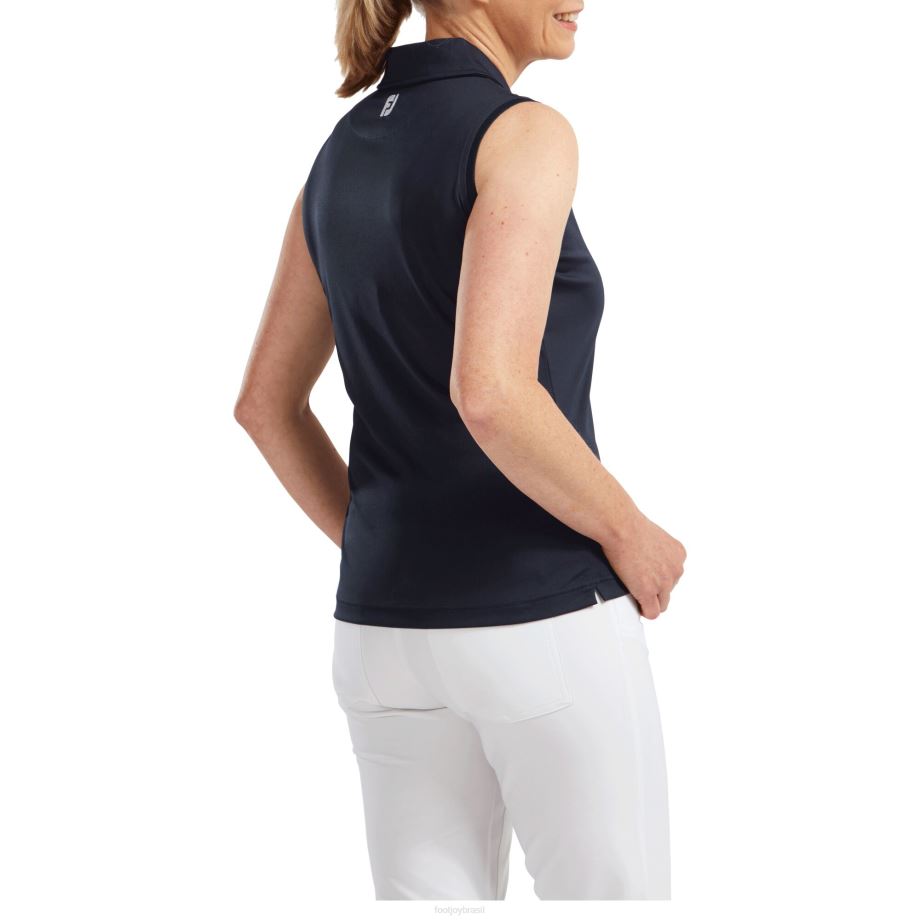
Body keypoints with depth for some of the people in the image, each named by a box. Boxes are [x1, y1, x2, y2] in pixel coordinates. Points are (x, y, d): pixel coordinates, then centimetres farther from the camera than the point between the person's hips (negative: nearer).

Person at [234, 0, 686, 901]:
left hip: (394, 628, 7)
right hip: (543, 626, -7)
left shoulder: (346, 152, 9)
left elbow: (266, 403, 13)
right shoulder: (523, 136, -16)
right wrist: (632, 535, -12)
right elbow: (490, 396, -28)